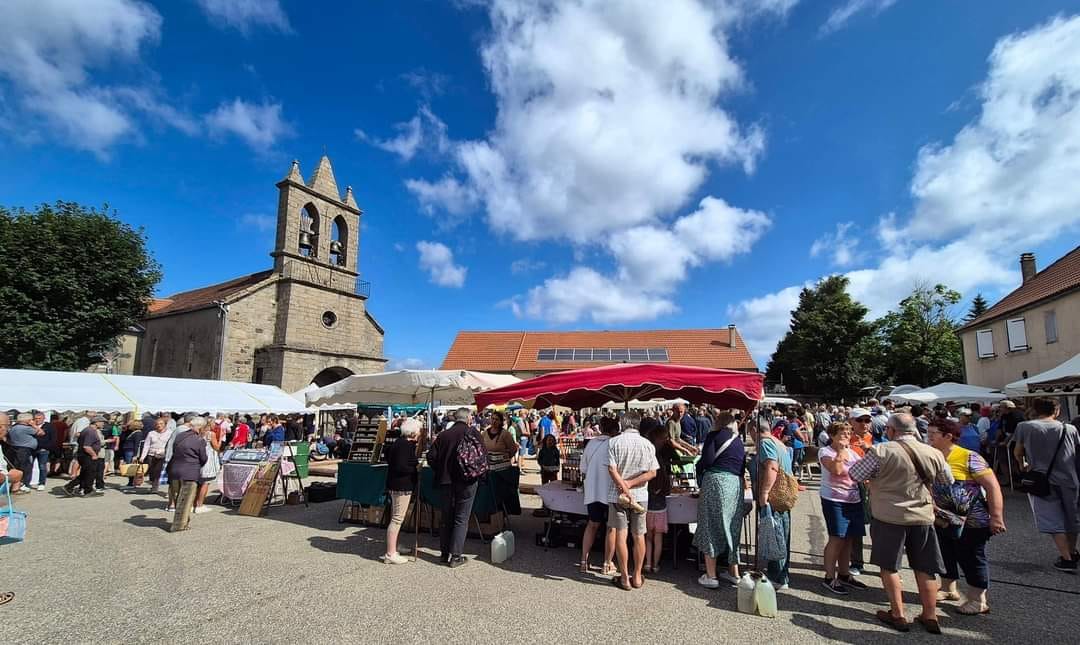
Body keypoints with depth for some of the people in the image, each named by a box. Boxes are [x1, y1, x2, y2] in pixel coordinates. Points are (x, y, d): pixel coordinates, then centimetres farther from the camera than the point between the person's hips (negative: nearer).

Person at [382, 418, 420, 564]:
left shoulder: (398, 442, 11)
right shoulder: (406, 445, -19)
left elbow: (388, 457, 24)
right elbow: (401, 467, -25)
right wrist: (416, 468, -11)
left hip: (394, 485, 10)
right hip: (402, 486, -10)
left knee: (395, 519, 16)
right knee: (397, 519, -4)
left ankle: (391, 552, 24)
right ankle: (391, 554, 3)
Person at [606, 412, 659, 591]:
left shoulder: (614, 442, -9)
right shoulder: (648, 444, -2)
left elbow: (612, 470, -16)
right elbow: (652, 472, -7)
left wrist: (624, 487, -13)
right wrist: (630, 484, -9)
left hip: (617, 495, -2)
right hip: (640, 495, 2)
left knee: (620, 534, 6)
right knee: (639, 536, 13)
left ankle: (625, 578, 11)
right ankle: (637, 577, 22)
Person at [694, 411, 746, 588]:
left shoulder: (714, 435, 1)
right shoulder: (739, 441, 19)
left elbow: (707, 460, -9)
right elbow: (742, 466, 17)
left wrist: (698, 467, 10)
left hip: (716, 481, -6)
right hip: (736, 484, 6)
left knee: (711, 528, 3)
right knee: (732, 529, 17)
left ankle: (711, 576, 6)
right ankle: (734, 573, 24)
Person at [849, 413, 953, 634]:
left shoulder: (881, 451, -16)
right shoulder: (933, 453, -2)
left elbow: (854, 475, -10)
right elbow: (949, 481, 15)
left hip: (889, 516, -4)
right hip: (923, 516, 4)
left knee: (889, 566, 11)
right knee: (925, 568, 17)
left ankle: (898, 615, 17)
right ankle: (930, 616, 25)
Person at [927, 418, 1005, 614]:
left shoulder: (968, 457, -18)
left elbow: (992, 486, -18)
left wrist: (996, 517, -20)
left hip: (971, 522, -6)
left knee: (971, 558, 6)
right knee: (945, 555, 18)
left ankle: (978, 600, 22)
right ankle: (948, 590, 36)